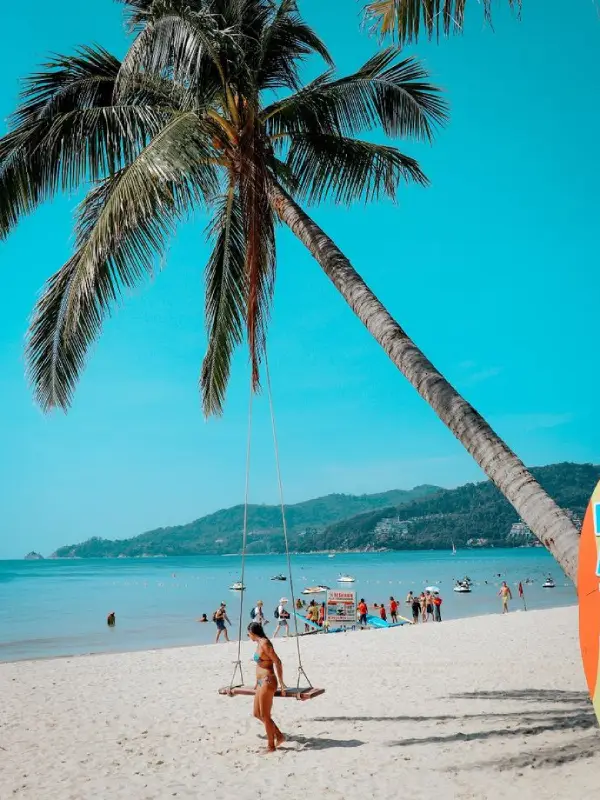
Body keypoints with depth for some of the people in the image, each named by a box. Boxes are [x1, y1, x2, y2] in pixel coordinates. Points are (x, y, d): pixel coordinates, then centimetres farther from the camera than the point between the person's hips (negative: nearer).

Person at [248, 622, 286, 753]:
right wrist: (257, 682, 33)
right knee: (257, 714, 15)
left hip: (267, 682, -10)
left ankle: (271, 746, 14)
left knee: (265, 716, 1)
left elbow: (277, 662, -19)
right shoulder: (259, 644, 12)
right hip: (261, 682, 10)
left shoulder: (264, 643, -17)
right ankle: (279, 736, 23)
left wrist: (281, 683, -17)